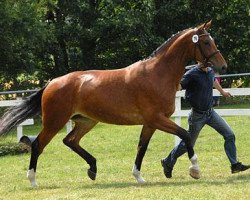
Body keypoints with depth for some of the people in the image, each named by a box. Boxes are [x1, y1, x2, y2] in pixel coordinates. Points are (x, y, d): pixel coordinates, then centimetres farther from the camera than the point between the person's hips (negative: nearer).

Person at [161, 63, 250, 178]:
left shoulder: (210, 72, 3)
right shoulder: (192, 75, -19)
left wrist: (222, 91, 46)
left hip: (210, 112, 7)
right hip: (197, 116, -7)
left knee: (230, 135, 0)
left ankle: (235, 165, 7)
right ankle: (168, 162, 26)